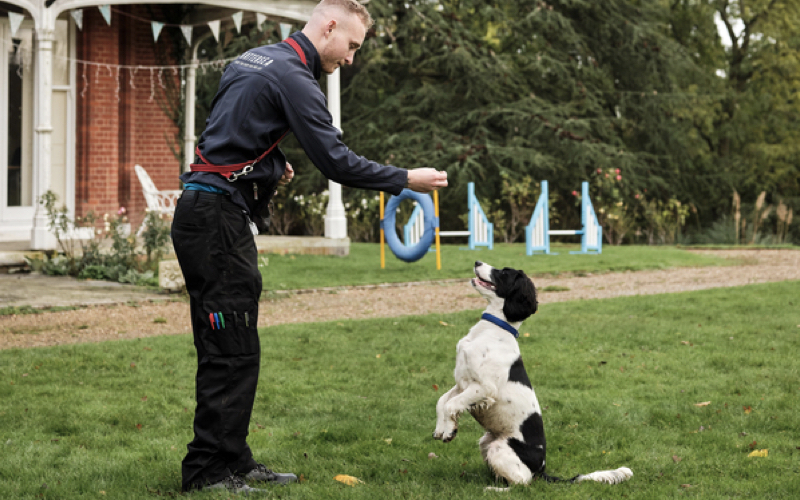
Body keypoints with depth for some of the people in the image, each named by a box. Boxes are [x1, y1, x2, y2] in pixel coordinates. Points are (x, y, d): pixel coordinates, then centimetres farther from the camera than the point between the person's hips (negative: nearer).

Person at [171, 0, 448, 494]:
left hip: (206, 214, 10)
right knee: (233, 351, -8)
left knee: (228, 348, 12)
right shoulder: (292, 76, -13)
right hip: (218, 219, -10)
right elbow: (336, 161, -16)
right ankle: (208, 472, -4)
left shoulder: (255, 59, 18)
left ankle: (233, 461, 18)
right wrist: (406, 179, -8)